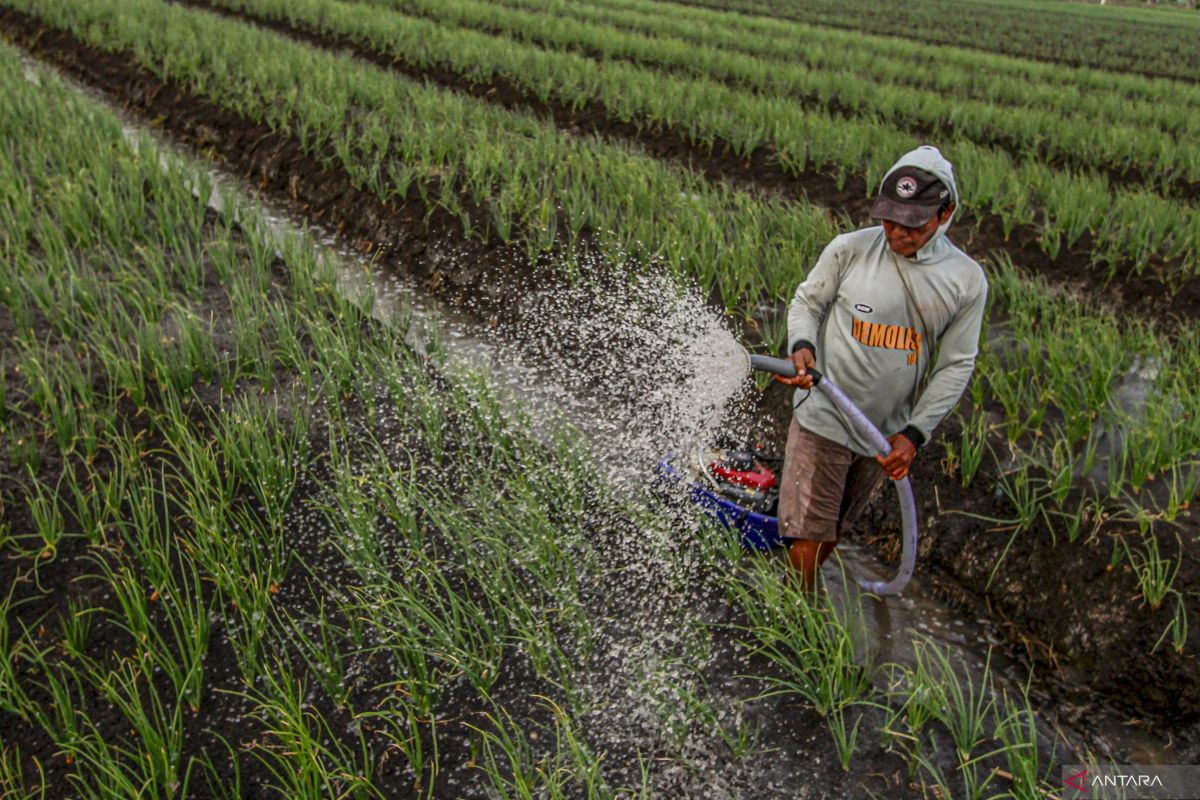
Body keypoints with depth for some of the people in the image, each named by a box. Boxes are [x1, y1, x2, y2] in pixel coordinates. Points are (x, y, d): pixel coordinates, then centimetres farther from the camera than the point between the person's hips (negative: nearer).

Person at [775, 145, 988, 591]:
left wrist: (914, 434, -8)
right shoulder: (849, 249, -9)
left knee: (834, 531, 16)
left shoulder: (967, 280, -4)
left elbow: (956, 365, 0)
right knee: (806, 534, -2)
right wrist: (802, 345, -18)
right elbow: (807, 302, 5)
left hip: (888, 433, 2)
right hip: (823, 419, -2)